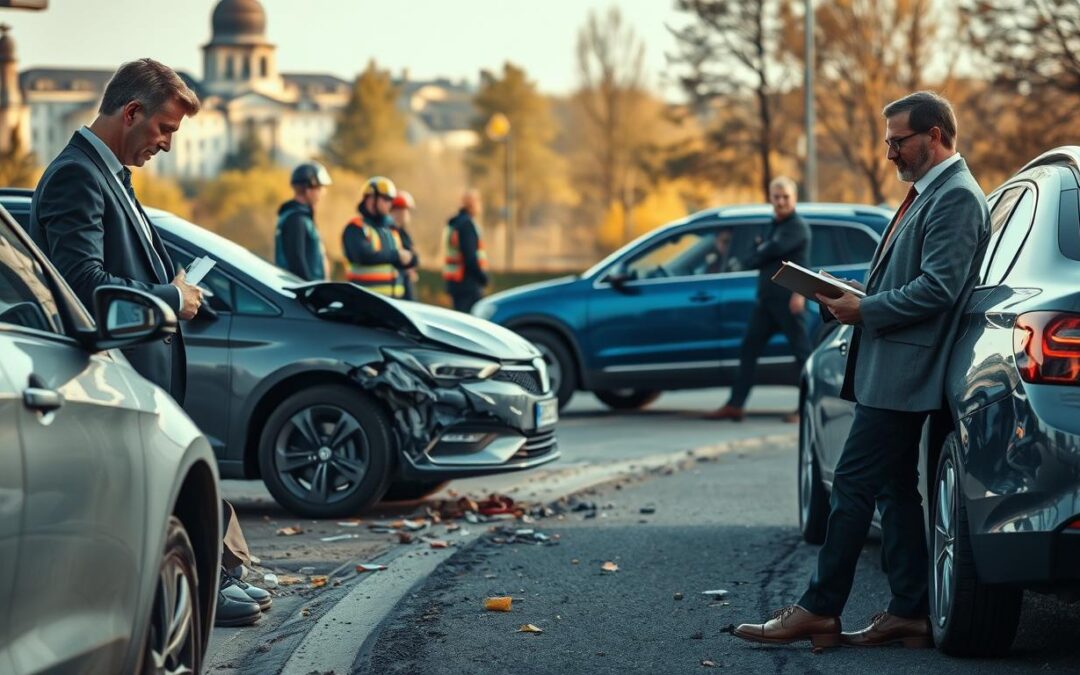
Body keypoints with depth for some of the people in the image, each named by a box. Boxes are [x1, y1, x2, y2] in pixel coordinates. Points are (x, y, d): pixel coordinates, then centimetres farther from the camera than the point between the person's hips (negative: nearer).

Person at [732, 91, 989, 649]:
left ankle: (819, 610, -6)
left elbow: (937, 288, -22)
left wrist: (866, 310, -16)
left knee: (853, 485, -9)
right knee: (895, 488, 11)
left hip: (901, 372, -11)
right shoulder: (927, 193, 19)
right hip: (893, 370, 11)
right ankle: (909, 613, 14)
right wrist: (860, 298, 8)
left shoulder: (957, 197, -13)